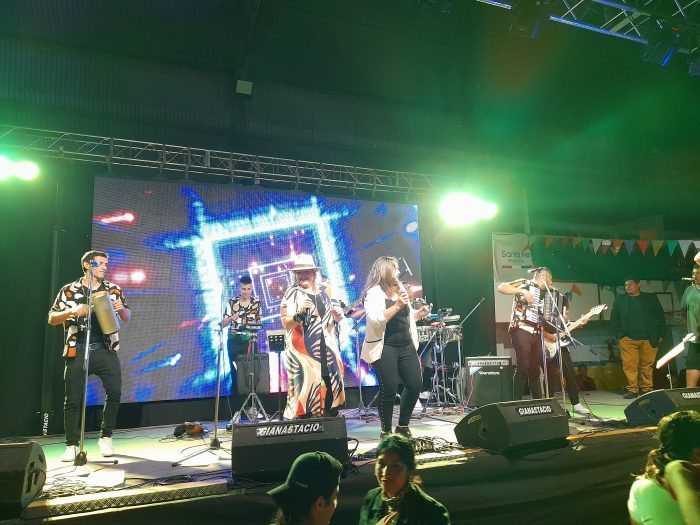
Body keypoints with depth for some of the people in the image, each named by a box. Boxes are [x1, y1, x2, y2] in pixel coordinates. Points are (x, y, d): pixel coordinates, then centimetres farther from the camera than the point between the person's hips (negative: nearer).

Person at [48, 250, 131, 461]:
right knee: (73, 399, 1)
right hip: (78, 351, -1)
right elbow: (52, 319, 4)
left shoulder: (113, 289, 11)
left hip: (106, 349, 1)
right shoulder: (69, 290, 7)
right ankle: (71, 445, 14)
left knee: (115, 392, -6)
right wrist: (72, 311, -15)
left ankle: (106, 438, 13)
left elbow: (127, 318, 13)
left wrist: (121, 309, -9)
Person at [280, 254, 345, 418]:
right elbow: (286, 325, -12)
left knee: (332, 385, 5)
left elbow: (336, 318, 18)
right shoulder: (292, 293, -3)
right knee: (306, 386, -7)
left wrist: (338, 315, -4)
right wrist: (300, 313, -29)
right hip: (302, 350, -4)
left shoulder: (325, 290, 10)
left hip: (327, 348, 4)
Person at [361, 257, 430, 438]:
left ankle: (403, 425, 24)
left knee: (415, 384, 6)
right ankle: (386, 430, 16)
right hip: (384, 348, -7)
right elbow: (377, 320, -23)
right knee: (389, 390, -4)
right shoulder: (373, 293, -8)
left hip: (406, 346, 7)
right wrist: (397, 306, -22)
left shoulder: (400, 289, 15)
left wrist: (418, 314, 8)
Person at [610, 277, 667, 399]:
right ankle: (632, 389, -1)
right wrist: (620, 334, 0)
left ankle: (647, 389, 12)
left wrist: (661, 334, 3)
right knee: (629, 365, -7)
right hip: (628, 339, 0)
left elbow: (661, 317, 9)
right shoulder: (620, 300, 11)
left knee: (647, 365, 2)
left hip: (649, 340, 0)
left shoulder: (651, 298, 10)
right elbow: (614, 318, 10)